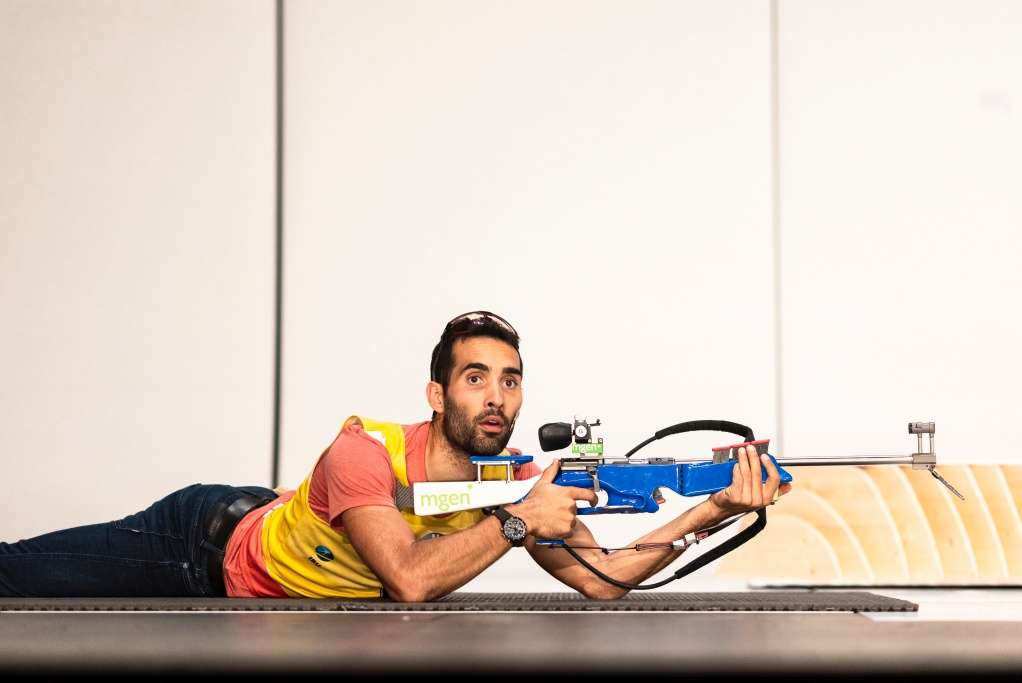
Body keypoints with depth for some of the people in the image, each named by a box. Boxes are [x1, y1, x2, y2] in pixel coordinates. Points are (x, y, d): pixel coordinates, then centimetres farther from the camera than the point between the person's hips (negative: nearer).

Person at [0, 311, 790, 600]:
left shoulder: (518, 478, -16)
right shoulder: (364, 453, -35)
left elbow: (600, 580, -19)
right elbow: (410, 581, -45)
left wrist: (709, 513, -30)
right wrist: (520, 521, -42)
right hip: (205, 543, -6)